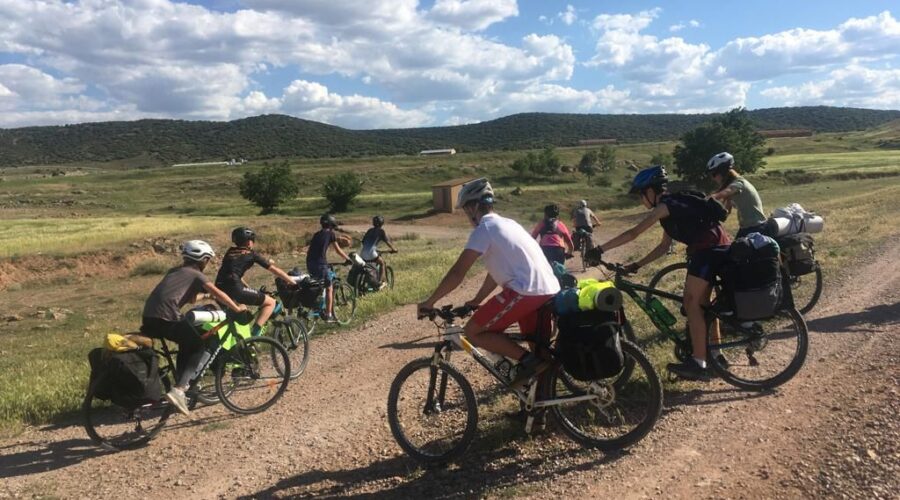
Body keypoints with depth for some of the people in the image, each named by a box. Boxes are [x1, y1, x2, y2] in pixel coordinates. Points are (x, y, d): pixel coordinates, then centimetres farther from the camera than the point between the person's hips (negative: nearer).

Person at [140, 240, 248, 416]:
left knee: (187, 342, 27)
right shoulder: (196, 275, 5)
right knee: (198, 346, 7)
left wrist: (207, 295, 52)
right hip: (166, 318, -8)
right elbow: (218, 294, -7)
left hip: (148, 318, 8)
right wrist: (237, 308, 3)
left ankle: (181, 383, 29)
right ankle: (178, 390, -8)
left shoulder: (176, 271, 27)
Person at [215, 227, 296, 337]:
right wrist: (294, 283, 15)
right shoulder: (251, 254, 7)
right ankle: (254, 333, -6)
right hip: (234, 288, -7)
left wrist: (250, 289, 40)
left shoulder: (230, 252, 23)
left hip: (219, 289, 7)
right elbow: (275, 270, 9)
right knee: (271, 302, 6)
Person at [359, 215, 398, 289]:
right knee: (382, 262, 17)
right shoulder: (381, 231, 7)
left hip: (362, 253, 5)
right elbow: (387, 242, 7)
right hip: (371, 253, -5)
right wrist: (393, 249, 20)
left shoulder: (370, 230, 22)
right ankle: (380, 283, 13)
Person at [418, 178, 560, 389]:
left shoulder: (483, 229, -3)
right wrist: (476, 301, 35)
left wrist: (429, 302, 0)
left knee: (473, 331, 0)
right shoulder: (507, 224, 24)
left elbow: (457, 273, -8)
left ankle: (527, 360, -5)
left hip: (526, 291, -9)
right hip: (549, 290, 9)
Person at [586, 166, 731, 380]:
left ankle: (699, 363, -10)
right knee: (700, 303, 16)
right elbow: (664, 246, 21)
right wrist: (637, 265, 16)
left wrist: (600, 249, -14)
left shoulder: (665, 206, -9)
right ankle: (715, 356, 23)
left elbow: (633, 233, -14)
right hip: (718, 248, 10)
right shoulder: (672, 205, 20)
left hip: (709, 249, -10)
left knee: (691, 302, -11)